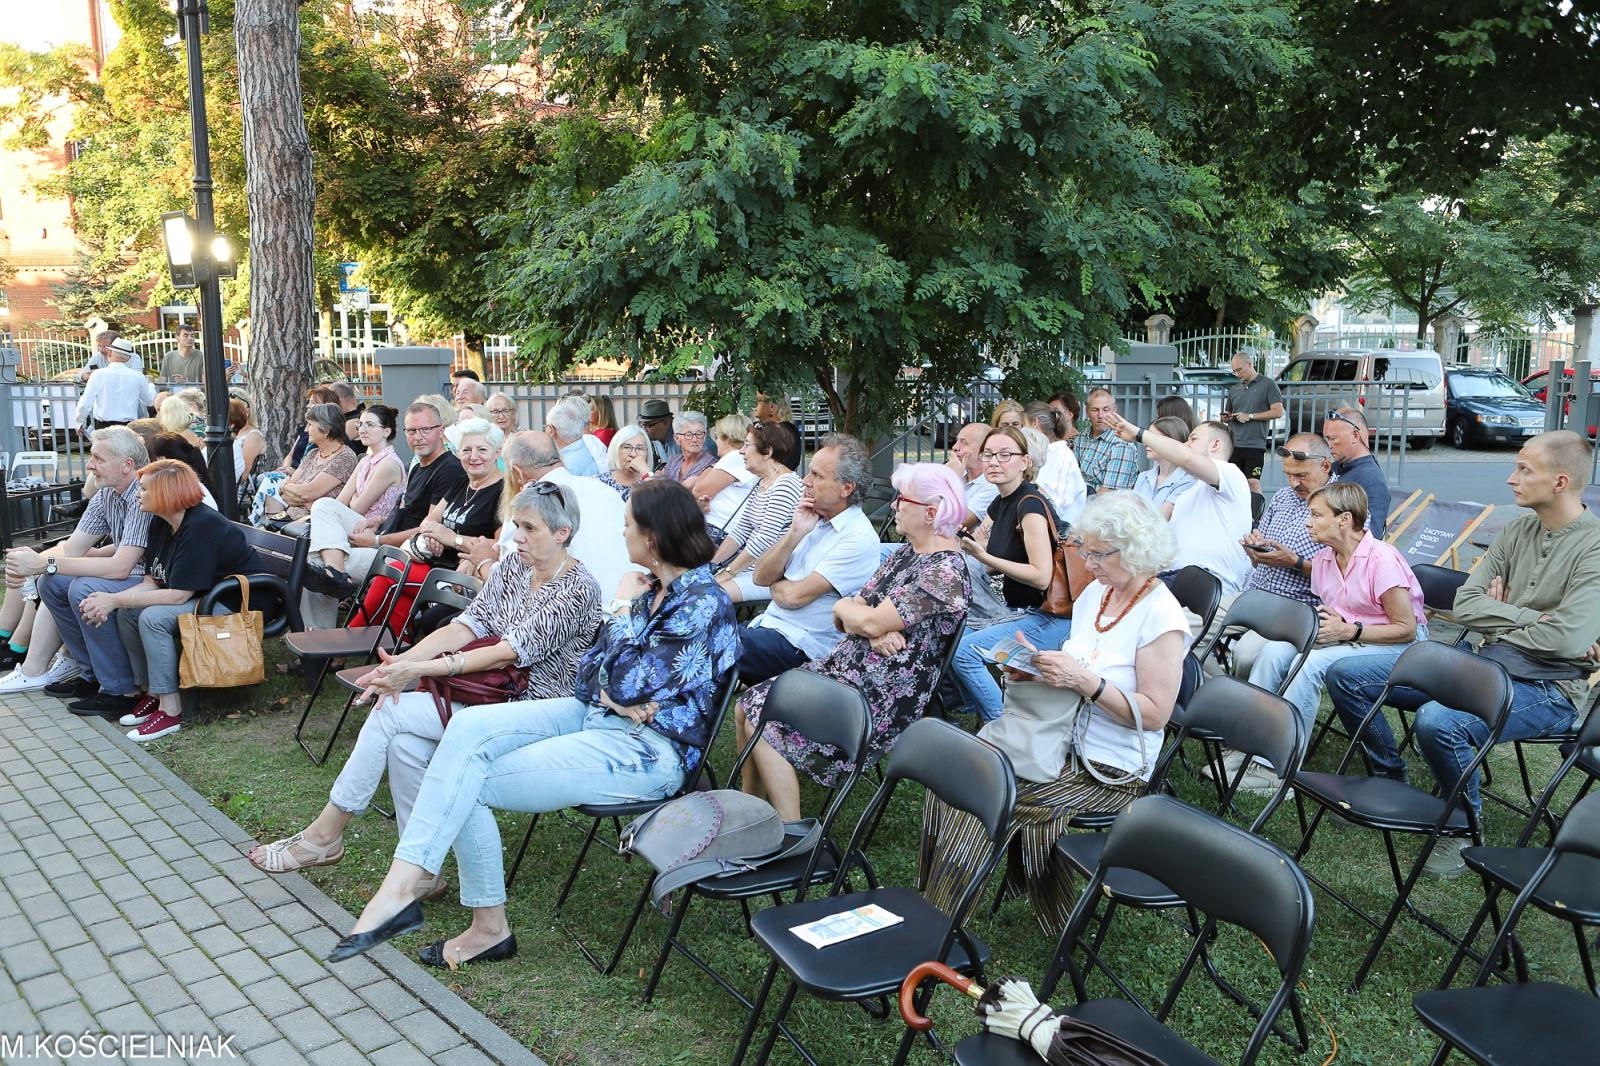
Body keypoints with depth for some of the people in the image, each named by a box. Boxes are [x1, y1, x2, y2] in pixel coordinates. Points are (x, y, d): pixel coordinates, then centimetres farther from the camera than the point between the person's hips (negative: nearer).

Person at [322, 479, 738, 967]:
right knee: (468, 727, -14)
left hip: (649, 750, -8)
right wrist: (626, 698, -9)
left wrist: (623, 612, -3)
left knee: (466, 781, -14)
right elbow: (591, 671, 12)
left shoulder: (701, 602, -17)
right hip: (594, 715, 9)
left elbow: (624, 686, -17)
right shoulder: (657, 588, 11)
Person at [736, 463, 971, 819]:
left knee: (765, 723, -15)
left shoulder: (945, 571, -19)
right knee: (749, 706, 1)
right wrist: (875, 632, -16)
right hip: (845, 665, 9)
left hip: (883, 696, -9)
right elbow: (855, 605, 6)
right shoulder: (907, 552, 11)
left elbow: (871, 621, -22)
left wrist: (844, 608, 0)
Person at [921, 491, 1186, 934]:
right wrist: (1037, 665, -2)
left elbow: (1154, 713, -18)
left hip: (1110, 766, -7)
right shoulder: (1096, 591, 8)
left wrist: (1085, 680, -26)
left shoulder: (1160, 616, -15)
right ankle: (934, 910, -6)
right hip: (1063, 740, 7)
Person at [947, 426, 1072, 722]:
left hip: (1049, 618, -9)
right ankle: (980, 716, 17)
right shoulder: (999, 504, 9)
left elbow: (1041, 576, -24)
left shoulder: (1030, 504, -19)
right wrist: (978, 546, -2)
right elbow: (996, 566, 18)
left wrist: (984, 556, -23)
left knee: (964, 651, -19)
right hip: (1019, 610, 9)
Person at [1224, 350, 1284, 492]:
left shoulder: (1267, 384, 2)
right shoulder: (1234, 390, 18)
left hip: (1255, 444, -5)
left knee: (1253, 482, -9)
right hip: (1233, 444, 5)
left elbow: (1278, 412, -5)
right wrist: (1225, 418, 4)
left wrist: (1250, 416, -9)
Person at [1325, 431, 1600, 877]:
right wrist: (1532, 618, -10)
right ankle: (1392, 781, 13)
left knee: (1438, 721, -37)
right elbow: (1464, 605, 4)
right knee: (1346, 674, -3)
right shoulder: (1516, 531, 9)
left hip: (1548, 687, -7)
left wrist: (1499, 622, -6)